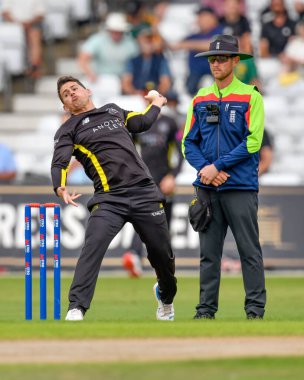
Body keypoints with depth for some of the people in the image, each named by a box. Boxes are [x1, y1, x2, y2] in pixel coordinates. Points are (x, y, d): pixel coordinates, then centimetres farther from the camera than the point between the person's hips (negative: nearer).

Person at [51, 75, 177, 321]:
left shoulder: (113, 110, 23)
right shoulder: (69, 130, 10)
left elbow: (143, 122, 39)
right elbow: (59, 163, -7)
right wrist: (61, 188, -27)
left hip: (145, 193, 3)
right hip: (108, 199, -3)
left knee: (162, 254, 8)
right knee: (93, 248, -25)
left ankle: (166, 297, 38)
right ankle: (76, 310, -27)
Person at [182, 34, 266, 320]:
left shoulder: (250, 97, -1)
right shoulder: (200, 99, 13)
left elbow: (252, 143, -8)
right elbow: (189, 142, 12)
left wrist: (217, 166, -12)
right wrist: (204, 168, -7)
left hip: (240, 186, -4)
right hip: (206, 188, 4)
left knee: (249, 250, -4)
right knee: (209, 251, 7)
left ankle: (255, 309, -2)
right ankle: (206, 309, 10)